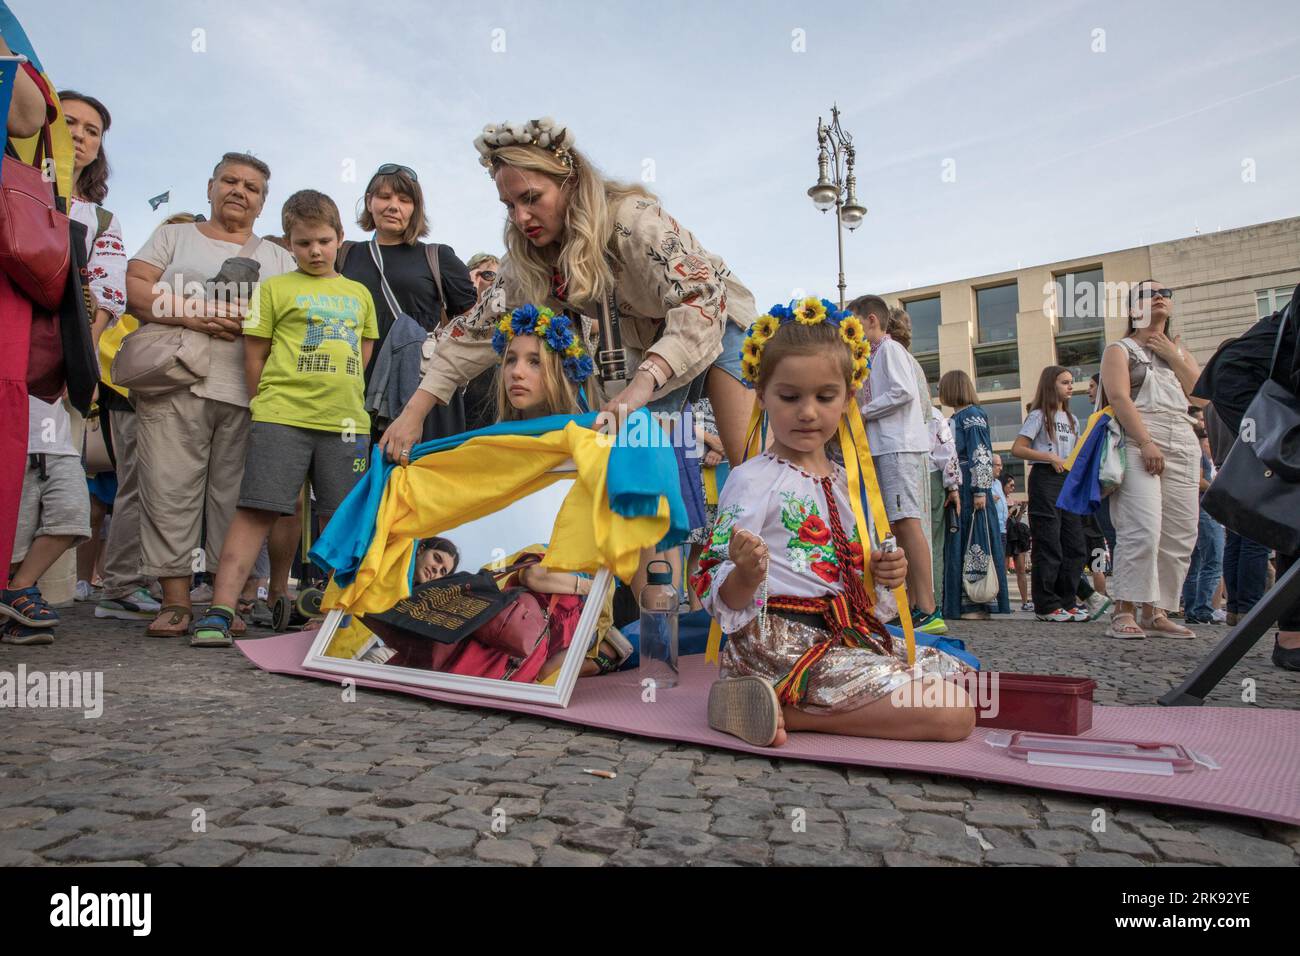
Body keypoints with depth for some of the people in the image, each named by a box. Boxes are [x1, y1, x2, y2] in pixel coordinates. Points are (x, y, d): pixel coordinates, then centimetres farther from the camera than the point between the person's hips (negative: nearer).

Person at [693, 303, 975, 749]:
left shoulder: (849, 482, 14)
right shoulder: (751, 480, -10)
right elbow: (723, 600, -12)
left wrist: (880, 572, 4)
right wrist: (746, 575, -34)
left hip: (850, 634, 9)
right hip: (786, 641, -9)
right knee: (953, 713, -13)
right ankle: (777, 708, -13)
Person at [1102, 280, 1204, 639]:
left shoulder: (1179, 350, 25)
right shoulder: (1120, 349, 8)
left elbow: (1203, 397, 13)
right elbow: (1119, 397, -8)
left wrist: (1173, 356, 4)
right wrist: (1146, 443, -20)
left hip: (1183, 447, 6)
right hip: (1138, 445, -6)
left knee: (1180, 536, 1)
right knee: (1142, 530, -19)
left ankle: (1158, 613, 7)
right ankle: (1124, 612, -16)